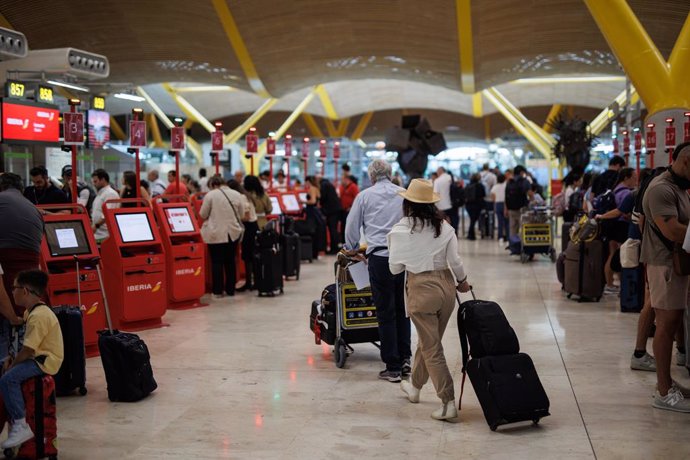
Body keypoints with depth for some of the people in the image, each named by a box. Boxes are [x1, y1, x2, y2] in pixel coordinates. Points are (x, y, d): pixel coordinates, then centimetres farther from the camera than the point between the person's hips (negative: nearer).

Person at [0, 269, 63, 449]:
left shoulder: (39, 316, -23)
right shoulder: (31, 311, 11)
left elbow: (28, 349, -23)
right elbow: (27, 345, 17)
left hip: (45, 361, -11)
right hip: (37, 357, 11)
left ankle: (20, 426, -20)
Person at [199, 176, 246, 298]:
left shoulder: (210, 195, -8)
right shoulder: (236, 194, 2)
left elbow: (203, 214, -2)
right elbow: (242, 214, 8)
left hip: (216, 233, -3)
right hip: (233, 233, 4)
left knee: (217, 262, 4)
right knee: (230, 261, 12)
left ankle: (218, 291, 6)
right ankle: (230, 289, 17)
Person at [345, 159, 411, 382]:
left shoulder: (364, 196, 5)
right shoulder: (405, 194, 9)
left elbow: (352, 226, 13)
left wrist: (351, 249, 31)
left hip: (380, 256, -2)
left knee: (386, 313, 3)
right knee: (403, 309, 15)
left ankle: (392, 368, 5)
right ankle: (405, 358, 13)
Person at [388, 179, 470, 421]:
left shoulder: (400, 230, -9)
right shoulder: (443, 226, -2)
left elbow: (395, 268, -3)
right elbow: (454, 260, -2)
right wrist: (462, 281, 16)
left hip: (421, 289, -4)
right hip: (446, 285, 4)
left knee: (431, 348, 3)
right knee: (428, 340, 21)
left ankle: (448, 403, 0)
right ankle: (414, 386, 41)